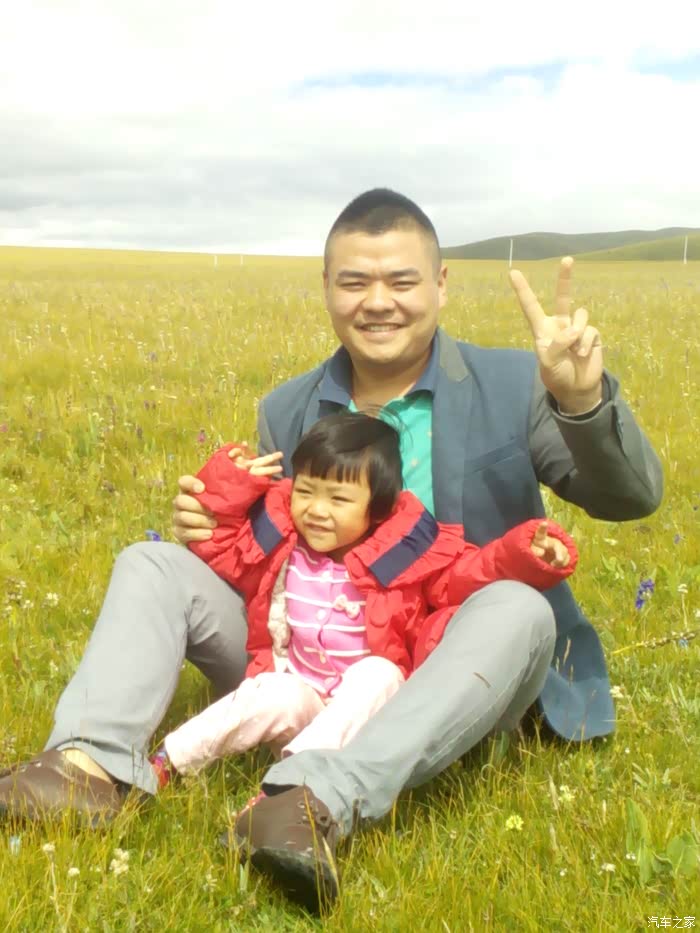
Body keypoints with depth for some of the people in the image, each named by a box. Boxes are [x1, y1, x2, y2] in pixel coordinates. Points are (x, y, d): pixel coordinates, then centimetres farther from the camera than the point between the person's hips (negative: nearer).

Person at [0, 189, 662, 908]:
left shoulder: (511, 385, -6)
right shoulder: (285, 412, 5)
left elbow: (631, 498, -14)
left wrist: (583, 401, -34)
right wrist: (209, 524, -11)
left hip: (446, 678, -3)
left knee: (518, 609, -35)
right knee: (153, 565, -6)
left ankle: (318, 802, -46)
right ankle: (93, 765, -30)